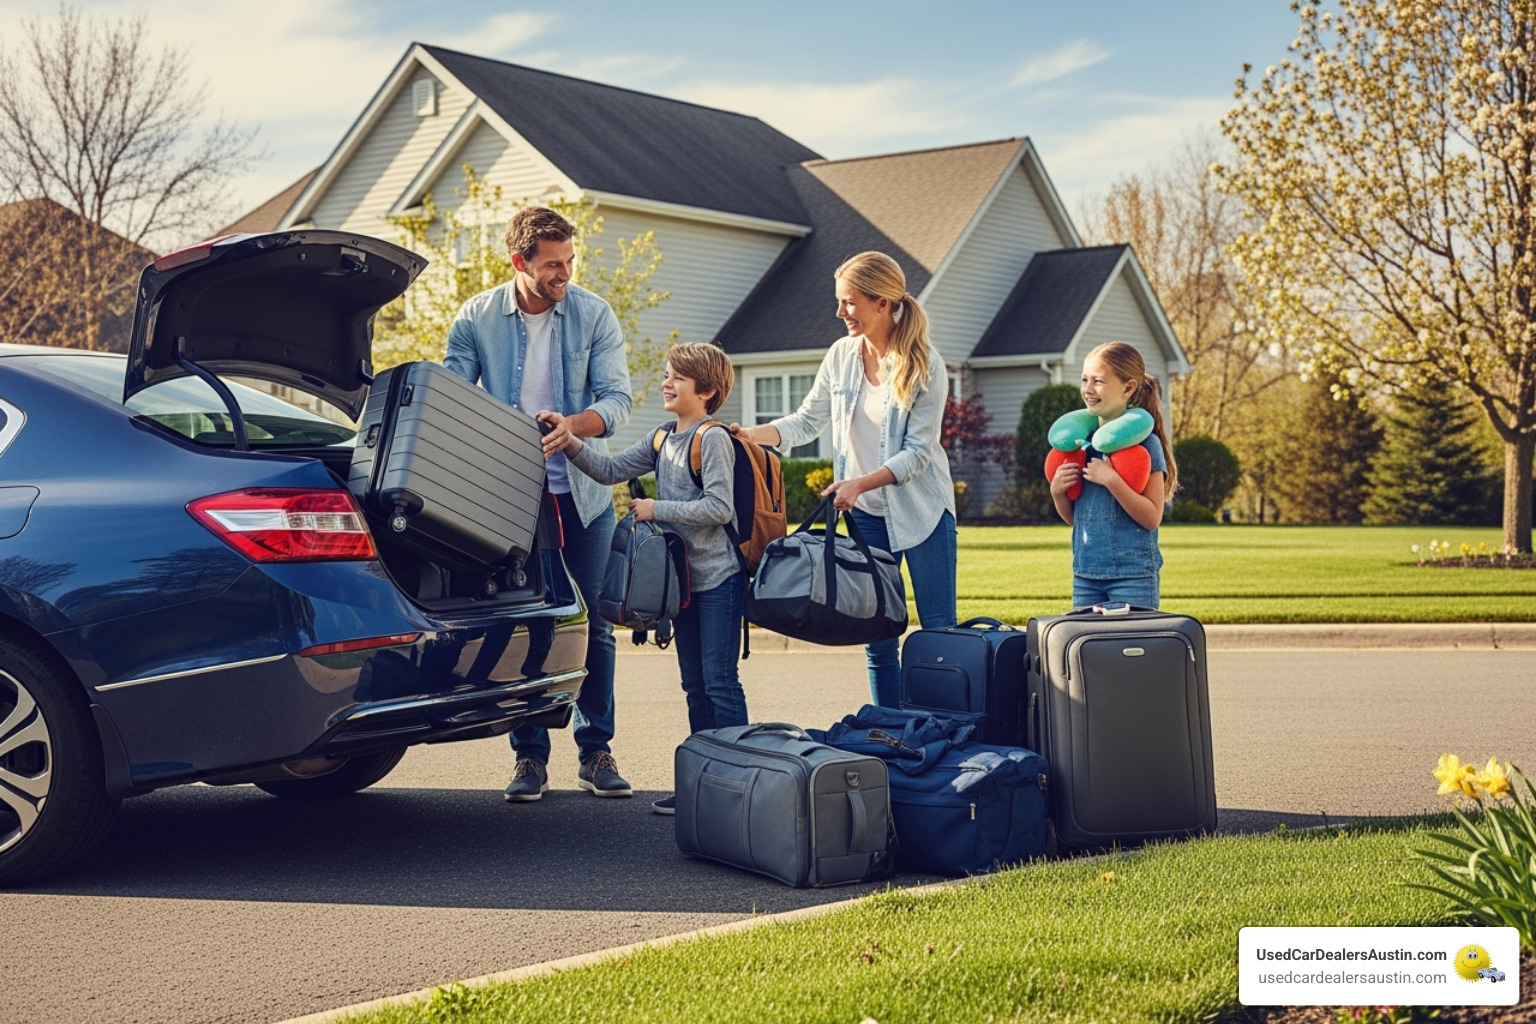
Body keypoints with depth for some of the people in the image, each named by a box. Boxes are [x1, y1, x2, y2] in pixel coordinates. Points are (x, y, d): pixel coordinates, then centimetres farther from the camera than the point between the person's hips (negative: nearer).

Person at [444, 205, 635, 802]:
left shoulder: (594, 316, -3)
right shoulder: (476, 319, -2)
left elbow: (617, 399, -8)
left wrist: (573, 424, -29)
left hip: (581, 494, 0)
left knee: (591, 625, 4)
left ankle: (596, 753, 14)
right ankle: (530, 757, 12)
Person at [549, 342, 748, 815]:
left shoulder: (713, 440, -13)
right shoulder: (661, 440, 12)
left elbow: (719, 507, -21)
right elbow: (610, 469, 12)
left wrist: (657, 509, -17)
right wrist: (569, 442, -1)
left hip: (718, 579, -8)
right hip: (683, 578, 9)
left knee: (719, 680, -7)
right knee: (695, 684, 12)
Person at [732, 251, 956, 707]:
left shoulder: (925, 366, -12)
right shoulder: (841, 355, 1)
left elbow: (918, 452, -14)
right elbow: (807, 422, 5)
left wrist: (860, 483, -23)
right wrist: (749, 434, -9)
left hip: (921, 510, -4)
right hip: (866, 515, 4)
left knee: (939, 632, -1)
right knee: (877, 640, 7)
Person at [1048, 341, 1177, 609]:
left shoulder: (1144, 442, -8)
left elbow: (1152, 518, -14)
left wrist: (1110, 480, -22)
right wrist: (1057, 492, -4)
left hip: (1132, 575, -5)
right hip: (1085, 573, 6)